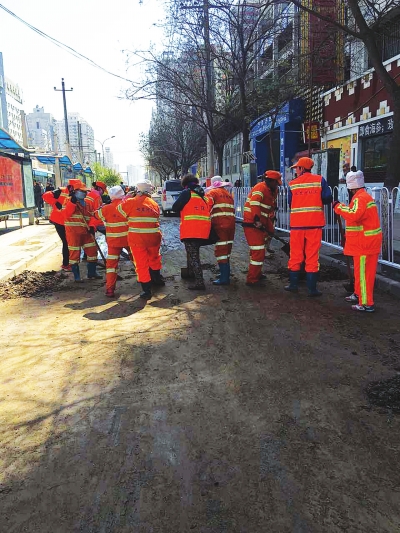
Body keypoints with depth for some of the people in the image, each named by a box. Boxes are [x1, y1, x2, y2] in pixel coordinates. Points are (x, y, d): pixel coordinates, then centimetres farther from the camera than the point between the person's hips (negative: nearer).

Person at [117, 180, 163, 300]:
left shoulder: (131, 202, -7)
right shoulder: (154, 204, 5)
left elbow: (121, 211, 5)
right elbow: (156, 220, 11)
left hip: (137, 238, -4)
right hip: (153, 237, 4)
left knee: (141, 264, 5)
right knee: (154, 259, 26)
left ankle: (146, 290, 5)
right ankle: (157, 279, 45)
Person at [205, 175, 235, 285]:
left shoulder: (212, 192, 3)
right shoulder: (228, 194, 23)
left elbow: (207, 206, -11)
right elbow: (231, 209, 18)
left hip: (220, 224, -7)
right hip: (231, 223, 7)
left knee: (220, 250, -7)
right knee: (227, 249, 18)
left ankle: (224, 278, -9)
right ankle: (226, 273, 30)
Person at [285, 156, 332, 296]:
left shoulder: (293, 184, 1)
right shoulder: (320, 180, -1)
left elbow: (290, 204, 6)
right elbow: (327, 199, -6)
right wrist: (317, 202, 13)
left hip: (297, 224, 1)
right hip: (315, 223, -1)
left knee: (295, 255, 12)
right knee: (312, 256, 4)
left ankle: (293, 284, 20)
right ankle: (312, 288, 6)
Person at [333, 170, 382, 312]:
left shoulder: (360, 198, -18)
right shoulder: (363, 196, 16)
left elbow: (354, 215, -33)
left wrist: (339, 207, -22)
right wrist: (342, 207, 9)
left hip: (365, 242, -11)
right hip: (366, 241, 11)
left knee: (363, 272, -6)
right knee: (360, 270, 23)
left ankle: (366, 303, -1)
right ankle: (359, 294, 37)